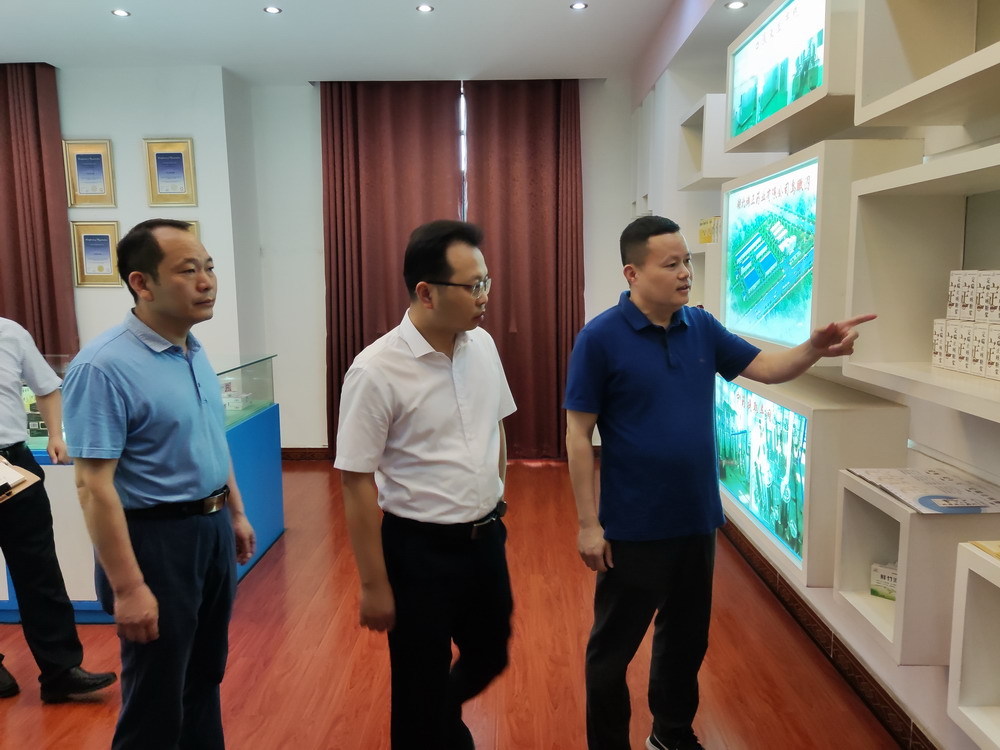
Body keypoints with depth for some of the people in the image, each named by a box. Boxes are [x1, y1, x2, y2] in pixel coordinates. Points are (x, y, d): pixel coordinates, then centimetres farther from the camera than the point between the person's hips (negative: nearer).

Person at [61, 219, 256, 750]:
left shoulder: (195, 352, 5)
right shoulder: (104, 366, -21)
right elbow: (93, 486, -23)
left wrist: (235, 513, 18)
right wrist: (128, 587, -23)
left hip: (212, 529, 8)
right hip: (158, 540, -8)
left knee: (205, 676, 24)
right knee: (156, 701, 10)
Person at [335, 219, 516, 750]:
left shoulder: (483, 345, -2)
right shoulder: (377, 370, -21)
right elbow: (358, 483, -17)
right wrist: (374, 584, -13)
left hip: (486, 539, 6)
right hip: (420, 549, -6)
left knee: (489, 658, 24)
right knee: (421, 684, 13)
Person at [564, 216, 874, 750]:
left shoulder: (702, 328, 2)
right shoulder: (601, 338, -15)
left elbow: (766, 368, 8)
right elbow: (578, 435, -14)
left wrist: (815, 349, -14)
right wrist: (588, 523, -15)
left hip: (696, 520, 6)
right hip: (634, 528, -6)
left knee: (686, 637, 23)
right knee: (614, 646, 11)